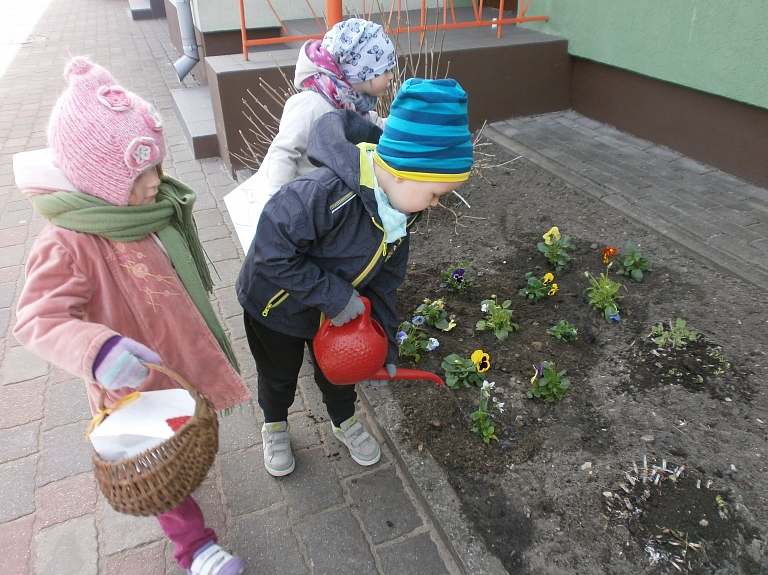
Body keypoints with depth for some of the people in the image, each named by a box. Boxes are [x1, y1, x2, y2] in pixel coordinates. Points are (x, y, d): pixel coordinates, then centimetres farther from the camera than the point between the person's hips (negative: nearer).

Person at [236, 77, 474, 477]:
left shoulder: (401, 206, -14)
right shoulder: (325, 194, -42)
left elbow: (384, 279, -5)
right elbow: (272, 253, -37)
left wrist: (385, 344, -5)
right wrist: (334, 296, -34)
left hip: (338, 309, 5)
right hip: (276, 305, -5)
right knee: (279, 375, 21)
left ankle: (344, 421, 56)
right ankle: (275, 425, 53)